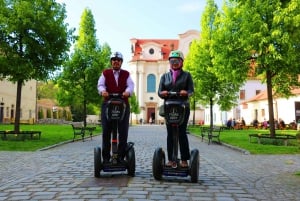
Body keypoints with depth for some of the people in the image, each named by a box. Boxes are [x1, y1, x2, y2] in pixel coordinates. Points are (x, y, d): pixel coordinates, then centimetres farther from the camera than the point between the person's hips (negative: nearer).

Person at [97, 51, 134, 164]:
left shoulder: (126, 74, 13)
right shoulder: (105, 73, 12)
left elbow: (130, 85, -2)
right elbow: (100, 85, -1)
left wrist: (128, 92, -25)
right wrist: (103, 91, -25)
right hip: (108, 104, -1)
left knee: (123, 132, 1)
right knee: (106, 131, -1)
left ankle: (121, 156, 10)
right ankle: (106, 157, 7)